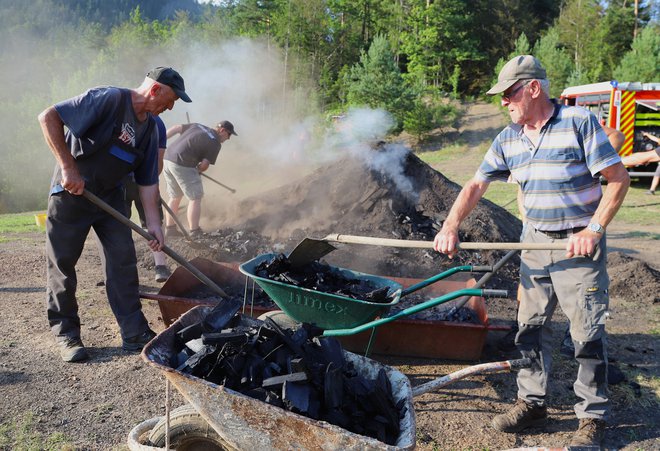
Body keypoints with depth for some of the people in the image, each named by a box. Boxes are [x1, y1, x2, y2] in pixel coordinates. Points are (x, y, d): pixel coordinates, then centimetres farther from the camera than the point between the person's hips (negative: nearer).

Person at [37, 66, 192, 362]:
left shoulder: (150, 128, 2)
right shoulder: (109, 99, -20)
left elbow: (148, 180, 6)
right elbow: (48, 117, -24)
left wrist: (153, 222, 0)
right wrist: (69, 167, -26)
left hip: (110, 196, 6)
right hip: (71, 192, -6)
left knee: (123, 261, 1)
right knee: (62, 262, 3)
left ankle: (135, 333, 7)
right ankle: (66, 332, 17)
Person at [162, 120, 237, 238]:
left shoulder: (197, 126, 18)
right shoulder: (215, 143, -3)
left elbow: (176, 128, 17)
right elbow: (204, 165, -7)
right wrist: (198, 170, 14)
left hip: (167, 159, 8)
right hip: (182, 165, -8)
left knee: (175, 197, 21)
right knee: (195, 198, 3)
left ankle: (170, 228, 26)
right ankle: (195, 233, 3)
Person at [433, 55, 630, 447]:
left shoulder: (580, 122, -12)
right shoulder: (507, 139, 5)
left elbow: (618, 179, -12)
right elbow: (476, 186, 5)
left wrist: (594, 229, -19)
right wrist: (451, 227, -8)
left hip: (579, 244, -5)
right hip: (535, 242, 6)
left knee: (588, 333, 0)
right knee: (531, 326, 10)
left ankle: (593, 417, 14)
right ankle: (533, 402, 25)